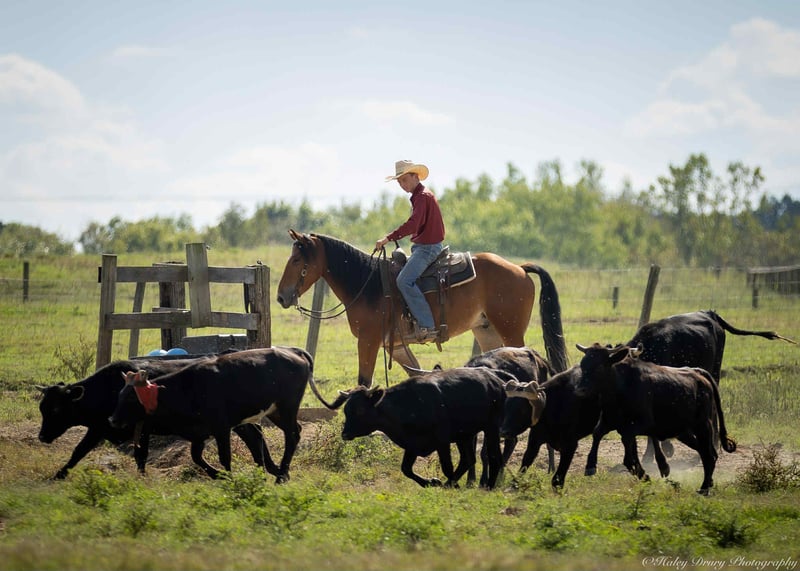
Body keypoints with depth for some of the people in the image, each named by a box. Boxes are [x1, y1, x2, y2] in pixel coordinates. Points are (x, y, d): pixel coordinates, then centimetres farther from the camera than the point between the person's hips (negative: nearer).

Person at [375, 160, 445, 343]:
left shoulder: (422, 197, -14)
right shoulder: (419, 196, 19)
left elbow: (412, 224, -28)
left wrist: (389, 238, -29)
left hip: (428, 247, -11)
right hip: (422, 246, 11)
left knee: (404, 280, -25)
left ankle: (427, 326, -30)